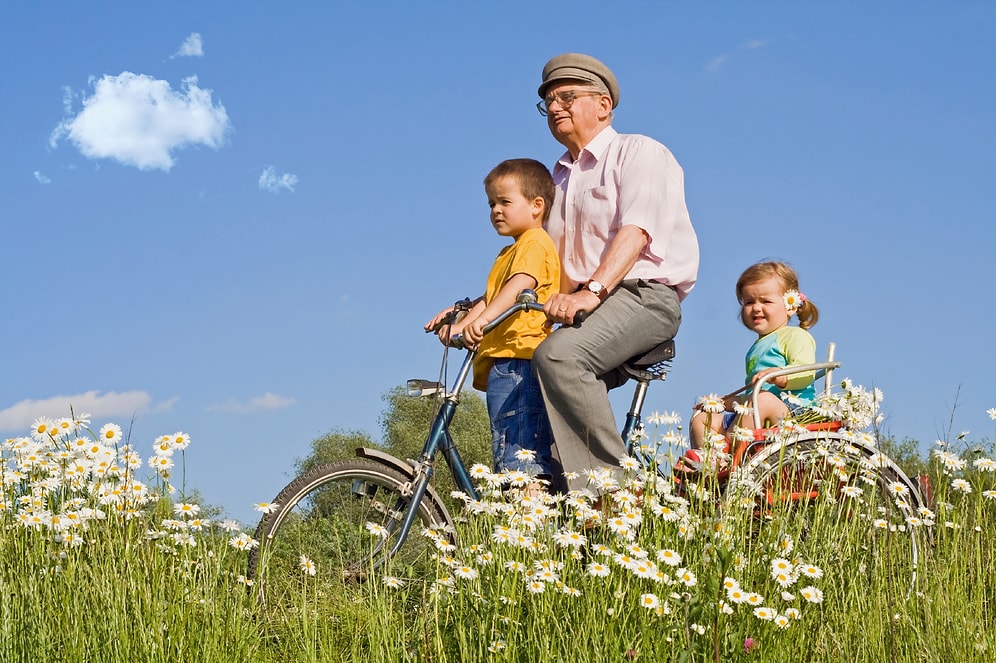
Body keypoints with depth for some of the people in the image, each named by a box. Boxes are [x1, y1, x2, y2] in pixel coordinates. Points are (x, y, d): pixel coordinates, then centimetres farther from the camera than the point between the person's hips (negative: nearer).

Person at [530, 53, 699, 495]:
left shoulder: (638, 152, 1)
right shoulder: (560, 178, 25)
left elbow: (636, 231, -16)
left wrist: (593, 290, -30)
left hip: (645, 295, -8)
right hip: (590, 306, 8)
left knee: (558, 354, -32)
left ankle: (610, 480, -28)